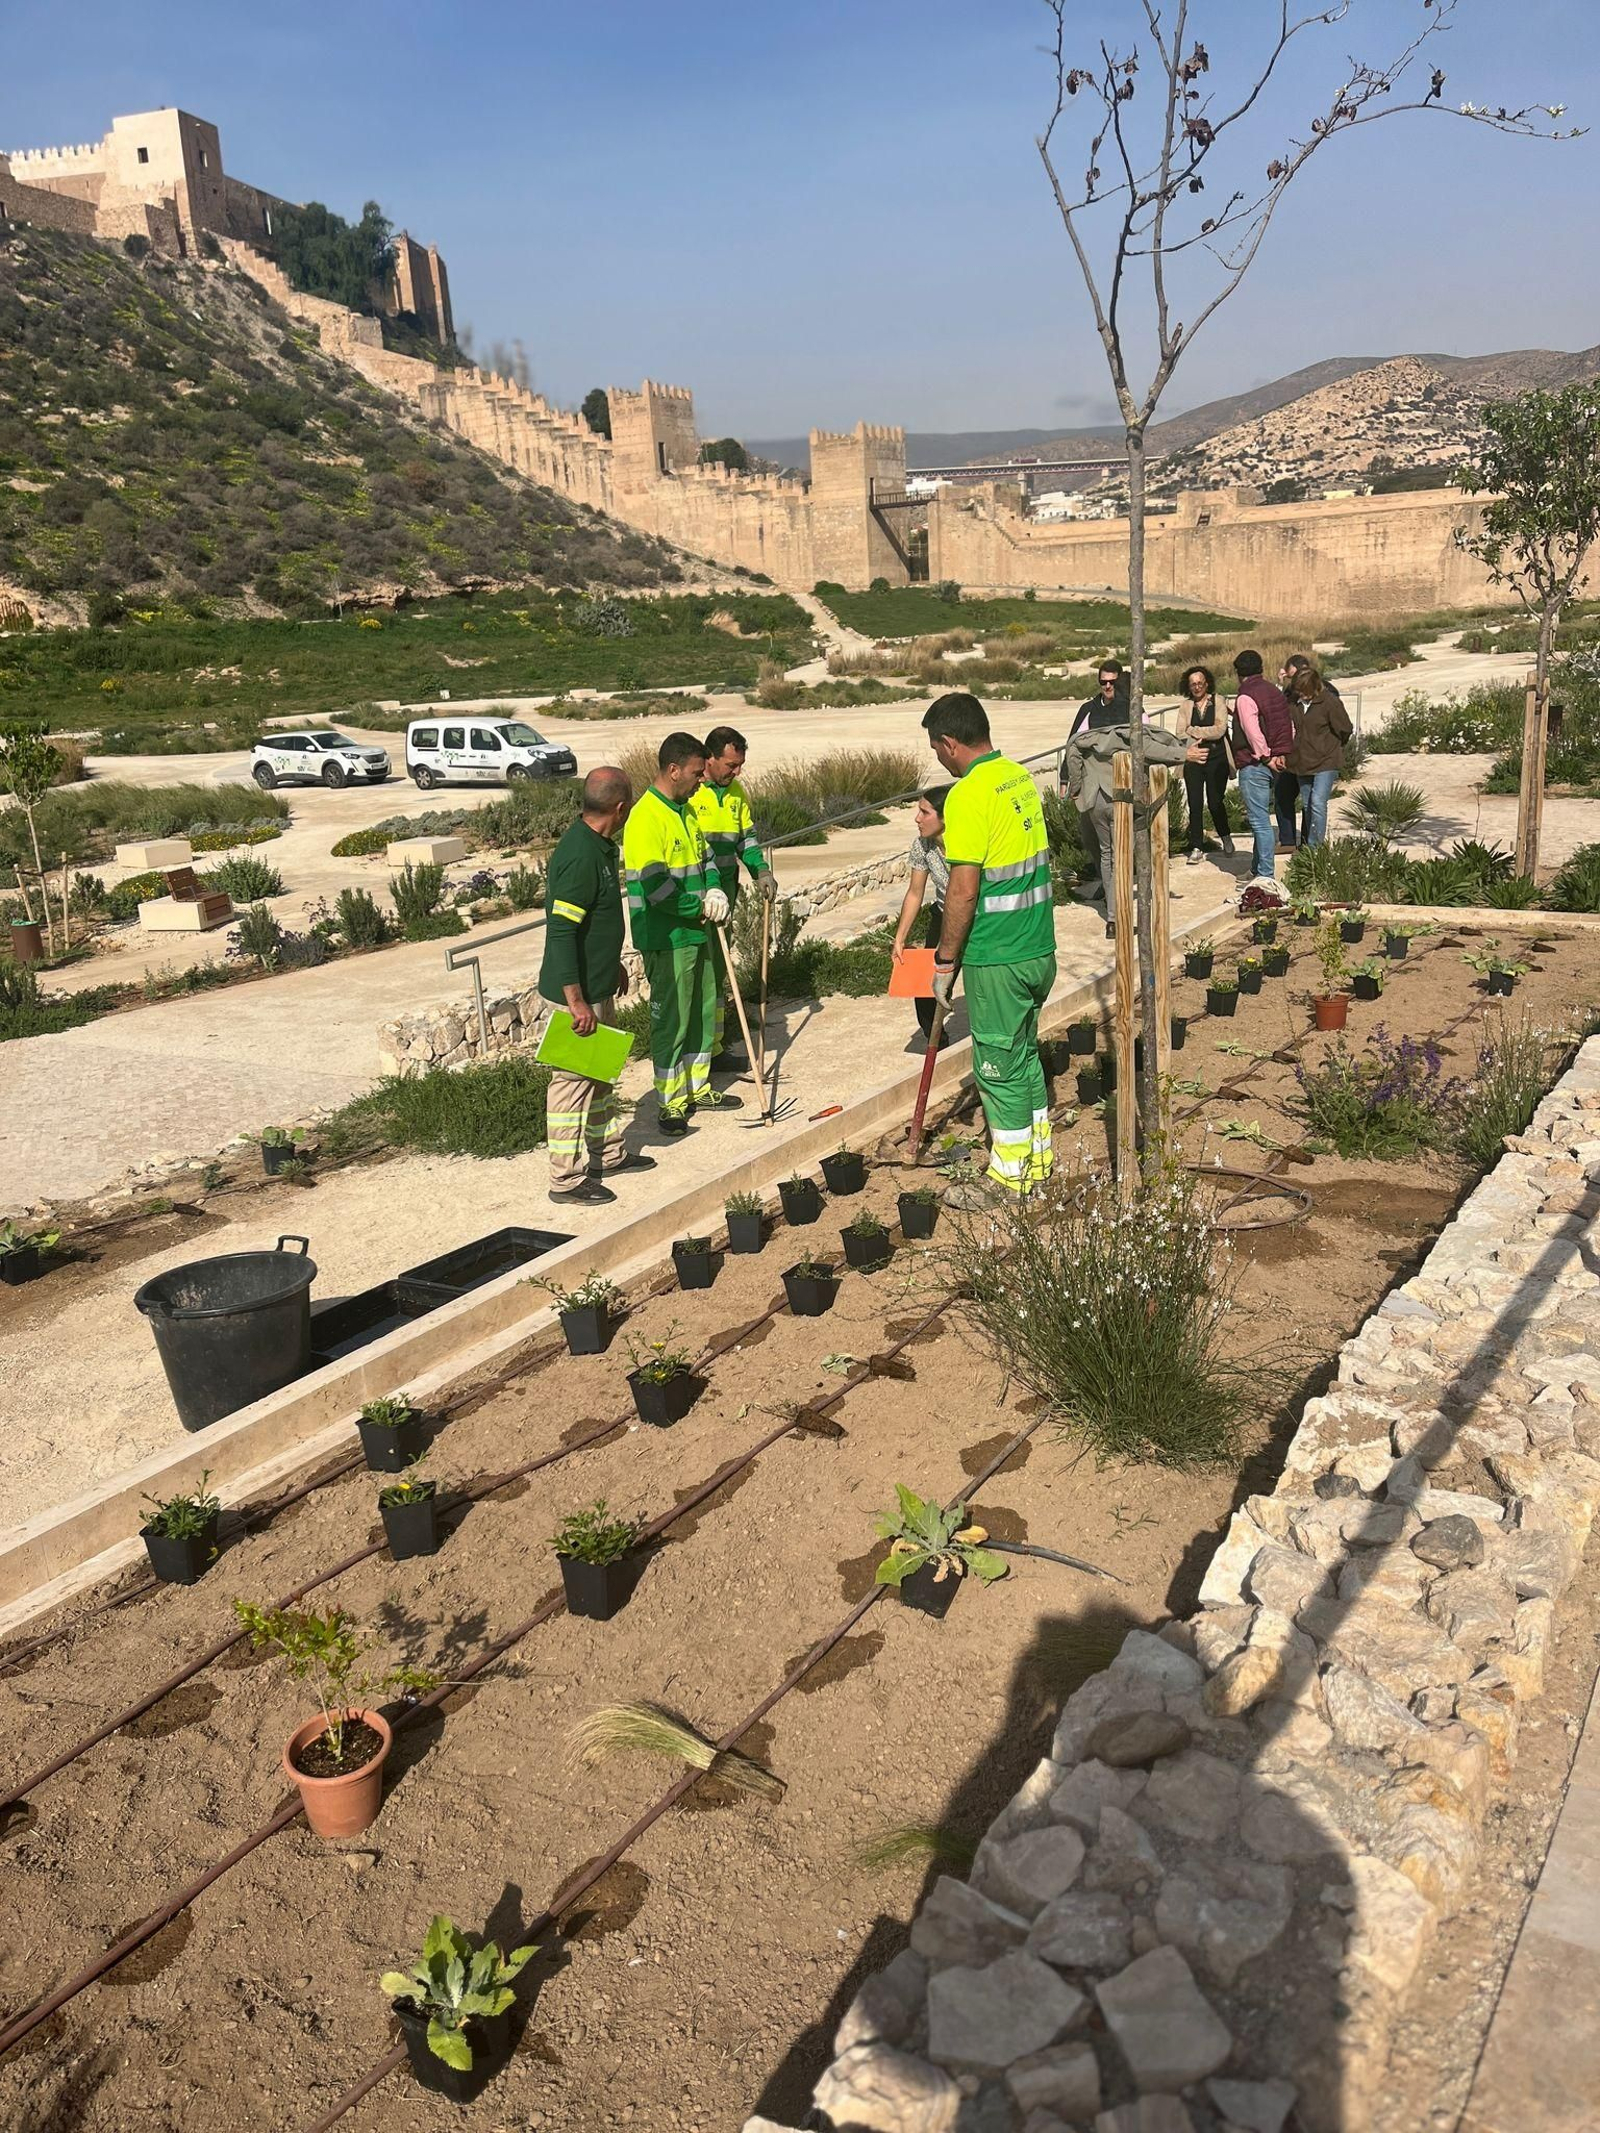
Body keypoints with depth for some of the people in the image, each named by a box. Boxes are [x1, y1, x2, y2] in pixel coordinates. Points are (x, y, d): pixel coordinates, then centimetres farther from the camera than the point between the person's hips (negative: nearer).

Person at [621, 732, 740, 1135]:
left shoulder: (685, 810, 10)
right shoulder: (646, 819, -21)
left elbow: (704, 857, 19)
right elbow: (655, 888, -26)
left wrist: (714, 891, -2)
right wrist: (699, 908, -14)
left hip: (697, 932, 9)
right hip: (667, 939, -9)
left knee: (702, 1011, 18)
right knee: (670, 1020, 0)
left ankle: (697, 1087, 33)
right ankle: (670, 1103, 10)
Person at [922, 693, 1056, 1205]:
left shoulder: (968, 794, -18)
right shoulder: (1021, 777, 8)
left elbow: (963, 892, -21)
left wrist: (944, 961, -11)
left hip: (997, 959, -9)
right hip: (1040, 948, 9)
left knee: (999, 1066, 4)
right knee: (1025, 1054, 20)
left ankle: (1009, 1177, 16)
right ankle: (1039, 1161, 31)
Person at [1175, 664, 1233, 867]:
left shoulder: (1218, 702, 3)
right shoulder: (1185, 706, 8)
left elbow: (1220, 729, -8)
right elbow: (1181, 734, 2)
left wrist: (1194, 731, -7)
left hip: (1216, 759, -2)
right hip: (1193, 759, 2)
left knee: (1215, 802, -2)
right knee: (1195, 804, -2)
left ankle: (1226, 837, 24)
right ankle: (1196, 848, 4)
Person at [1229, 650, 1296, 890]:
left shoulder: (1245, 697, -13)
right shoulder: (1276, 693, 13)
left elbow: (1253, 732, -21)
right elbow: (1289, 727, 14)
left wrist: (1266, 757, -12)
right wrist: (1282, 753, 6)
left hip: (1253, 765, -9)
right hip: (1270, 765, 9)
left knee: (1260, 821, -7)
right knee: (1260, 819, 17)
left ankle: (1266, 877, -7)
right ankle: (1260, 870, 24)